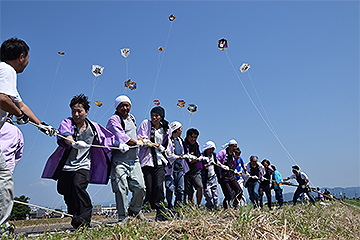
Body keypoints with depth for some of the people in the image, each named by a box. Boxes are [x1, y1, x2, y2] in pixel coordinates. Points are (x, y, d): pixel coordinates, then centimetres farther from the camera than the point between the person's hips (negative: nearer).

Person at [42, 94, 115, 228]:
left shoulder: (93, 127, 0)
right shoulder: (66, 123, -6)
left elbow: (108, 138, 16)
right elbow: (65, 136, -30)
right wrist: (74, 143, -50)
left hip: (83, 166, -2)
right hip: (65, 166, 2)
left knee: (78, 187, -25)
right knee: (66, 192, 10)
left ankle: (83, 220, -19)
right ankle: (76, 215, 32)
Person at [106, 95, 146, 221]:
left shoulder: (132, 118, 21)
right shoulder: (114, 120, -4)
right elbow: (121, 137, -16)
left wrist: (140, 139, 16)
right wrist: (137, 142, -10)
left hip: (134, 160, 6)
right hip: (119, 160, -6)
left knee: (140, 187, -1)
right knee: (122, 189, -5)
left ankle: (134, 209, 25)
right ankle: (122, 217, 10)